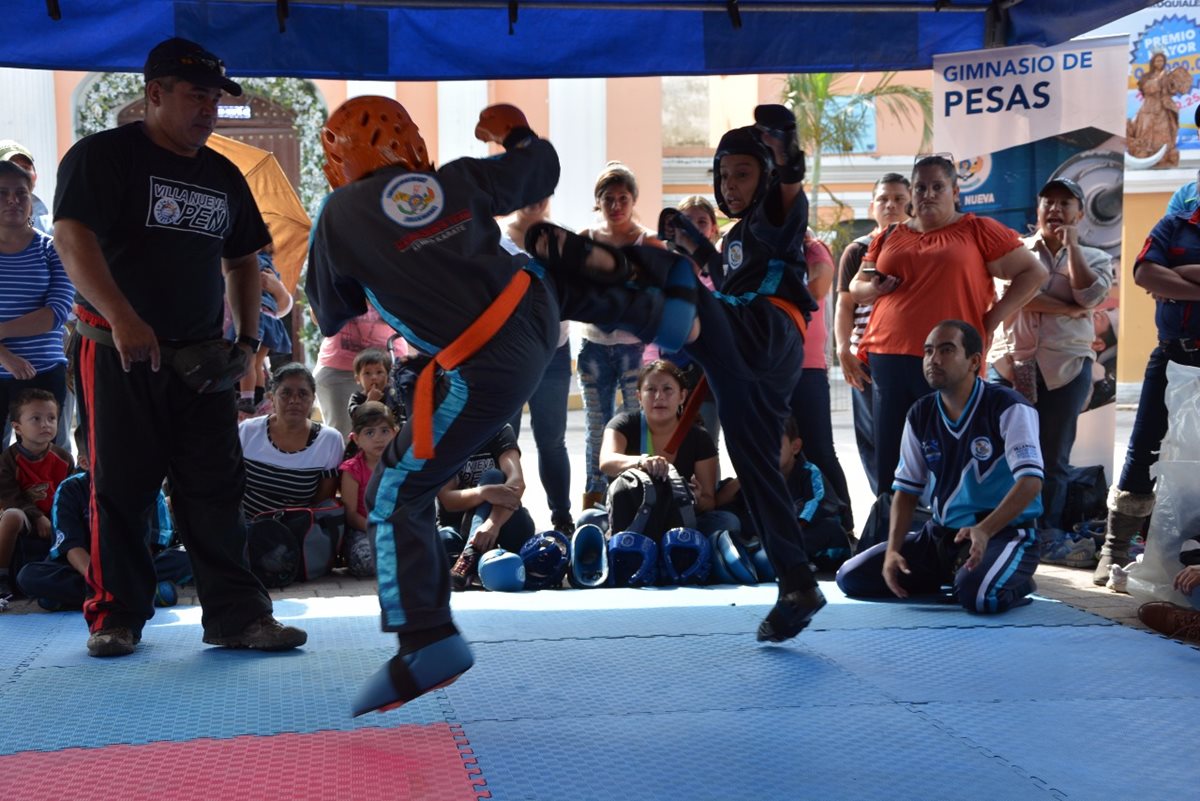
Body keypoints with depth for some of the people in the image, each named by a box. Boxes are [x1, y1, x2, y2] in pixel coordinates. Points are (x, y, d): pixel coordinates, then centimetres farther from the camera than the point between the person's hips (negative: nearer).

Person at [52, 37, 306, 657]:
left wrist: (249, 338, 9)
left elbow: (242, 261, 23)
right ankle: (116, 617, 13)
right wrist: (123, 319, -31)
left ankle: (237, 615, 5)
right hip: (120, 353, -5)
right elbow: (72, 236, -19)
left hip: (202, 360, 5)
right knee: (121, 489, 2)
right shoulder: (105, 156, -5)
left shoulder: (223, 175, 15)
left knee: (216, 488, 2)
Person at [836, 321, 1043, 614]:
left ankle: (1015, 585, -1)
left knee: (977, 595, -39)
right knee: (851, 577, -4)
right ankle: (952, 576, 10)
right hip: (941, 534, 6)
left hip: (1005, 532, -6)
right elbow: (906, 490, 7)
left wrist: (983, 530, -38)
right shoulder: (920, 415, 4)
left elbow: (1030, 481, -24)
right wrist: (893, 550, -8)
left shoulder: (1007, 407, -14)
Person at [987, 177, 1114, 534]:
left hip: (1066, 367, 1)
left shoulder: (1095, 258, 11)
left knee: (1054, 459, 4)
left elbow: (1090, 296, -9)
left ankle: (1046, 534, 10)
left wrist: (1071, 245, -3)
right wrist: (1069, 309, -9)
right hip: (1011, 364, 0)